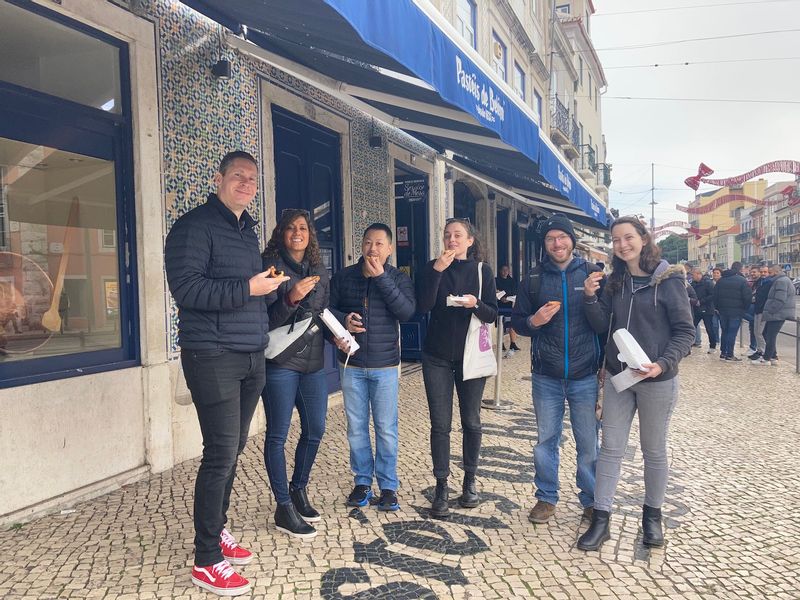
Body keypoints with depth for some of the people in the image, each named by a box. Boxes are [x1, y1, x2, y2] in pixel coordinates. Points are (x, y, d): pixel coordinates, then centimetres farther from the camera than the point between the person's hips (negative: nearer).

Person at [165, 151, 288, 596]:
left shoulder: (248, 230, 18)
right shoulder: (195, 226, -8)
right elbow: (185, 288, -19)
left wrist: (271, 285, 9)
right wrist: (248, 288, -21)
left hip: (251, 358, 8)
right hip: (213, 357, -8)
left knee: (233, 450, 14)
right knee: (222, 453, -6)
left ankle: (217, 531, 30)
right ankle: (206, 561, 8)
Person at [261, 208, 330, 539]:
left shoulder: (319, 270, 11)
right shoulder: (270, 265, -7)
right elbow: (264, 320, -12)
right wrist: (291, 299, -26)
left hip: (313, 362, 7)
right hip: (280, 362, -6)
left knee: (315, 430, 13)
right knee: (278, 434, 2)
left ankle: (298, 490, 34)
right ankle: (284, 508, 14)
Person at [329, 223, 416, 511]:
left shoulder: (399, 278, 0)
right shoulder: (343, 276, 4)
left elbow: (407, 311, -15)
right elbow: (325, 307, 6)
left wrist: (381, 277, -18)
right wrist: (343, 320, -14)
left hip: (385, 366, -1)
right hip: (351, 365, 2)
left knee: (386, 429, 3)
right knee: (356, 428, 9)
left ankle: (388, 486, 18)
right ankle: (362, 482, 24)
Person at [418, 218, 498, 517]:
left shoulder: (482, 270, 1)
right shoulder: (434, 267, 1)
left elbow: (493, 315, -2)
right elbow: (423, 306, -13)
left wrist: (475, 303, -22)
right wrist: (437, 270, -21)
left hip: (471, 354, 0)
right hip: (437, 355, 0)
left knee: (471, 421, 9)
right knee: (440, 423, 0)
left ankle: (470, 481, 25)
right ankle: (441, 486, 11)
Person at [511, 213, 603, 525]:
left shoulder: (592, 273, 2)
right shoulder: (534, 279, 6)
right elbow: (517, 321, 10)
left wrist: (607, 364, -5)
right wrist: (534, 321, -12)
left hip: (586, 375, -1)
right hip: (546, 376, 2)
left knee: (589, 443, 7)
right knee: (545, 440, 11)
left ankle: (592, 500, 25)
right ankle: (546, 498, 27)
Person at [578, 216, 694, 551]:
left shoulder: (669, 279, -9)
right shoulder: (616, 281, 5)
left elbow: (685, 331, -9)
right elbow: (601, 324, 3)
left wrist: (663, 364, -23)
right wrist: (590, 298, -14)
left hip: (657, 379, -4)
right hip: (617, 376, 4)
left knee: (654, 451, 13)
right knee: (610, 448, 6)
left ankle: (652, 516, 33)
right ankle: (601, 520, 15)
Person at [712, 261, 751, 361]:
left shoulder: (721, 280, 7)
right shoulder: (742, 281, -9)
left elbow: (715, 294, 8)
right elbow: (748, 297, -12)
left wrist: (717, 307, 15)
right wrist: (744, 308, 2)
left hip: (722, 311, 5)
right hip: (736, 312, -5)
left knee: (724, 332, 13)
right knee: (732, 333, -1)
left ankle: (723, 353, 15)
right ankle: (729, 355, 0)